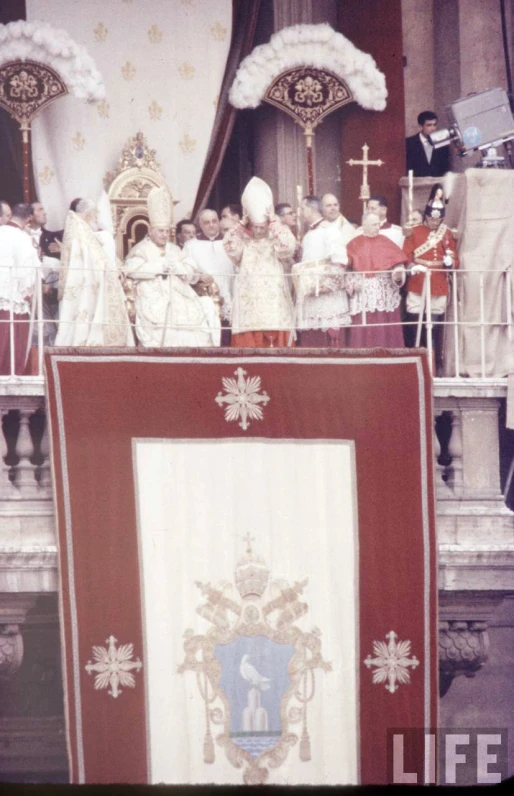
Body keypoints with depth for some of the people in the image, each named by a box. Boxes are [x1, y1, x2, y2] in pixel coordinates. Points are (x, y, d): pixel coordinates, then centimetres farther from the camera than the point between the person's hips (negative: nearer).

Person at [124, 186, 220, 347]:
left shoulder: (175, 250, 25)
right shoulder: (141, 249, 11)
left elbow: (193, 274, 13)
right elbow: (131, 269, -11)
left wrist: (178, 267, -8)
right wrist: (159, 266, -8)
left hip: (180, 299, 5)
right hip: (153, 301, -5)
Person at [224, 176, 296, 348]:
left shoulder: (277, 241, 10)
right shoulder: (243, 242, 13)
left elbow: (287, 247, -11)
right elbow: (230, 247, -7)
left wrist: (274, 222, -6)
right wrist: (241, 224, 0)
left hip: (273, 299, -1)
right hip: (249, 298, 1)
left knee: (276, 339, -10)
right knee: (248, 343, -8)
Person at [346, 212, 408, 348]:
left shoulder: (386, 242, 8)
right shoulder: (354, 245, 7)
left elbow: (397, 264, 5)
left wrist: (398, 275, -16)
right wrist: (352, 283, -11)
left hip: (385, 297, 1)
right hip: (363, 297, -1)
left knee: (385, 331, -2)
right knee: (364, 333, -3)